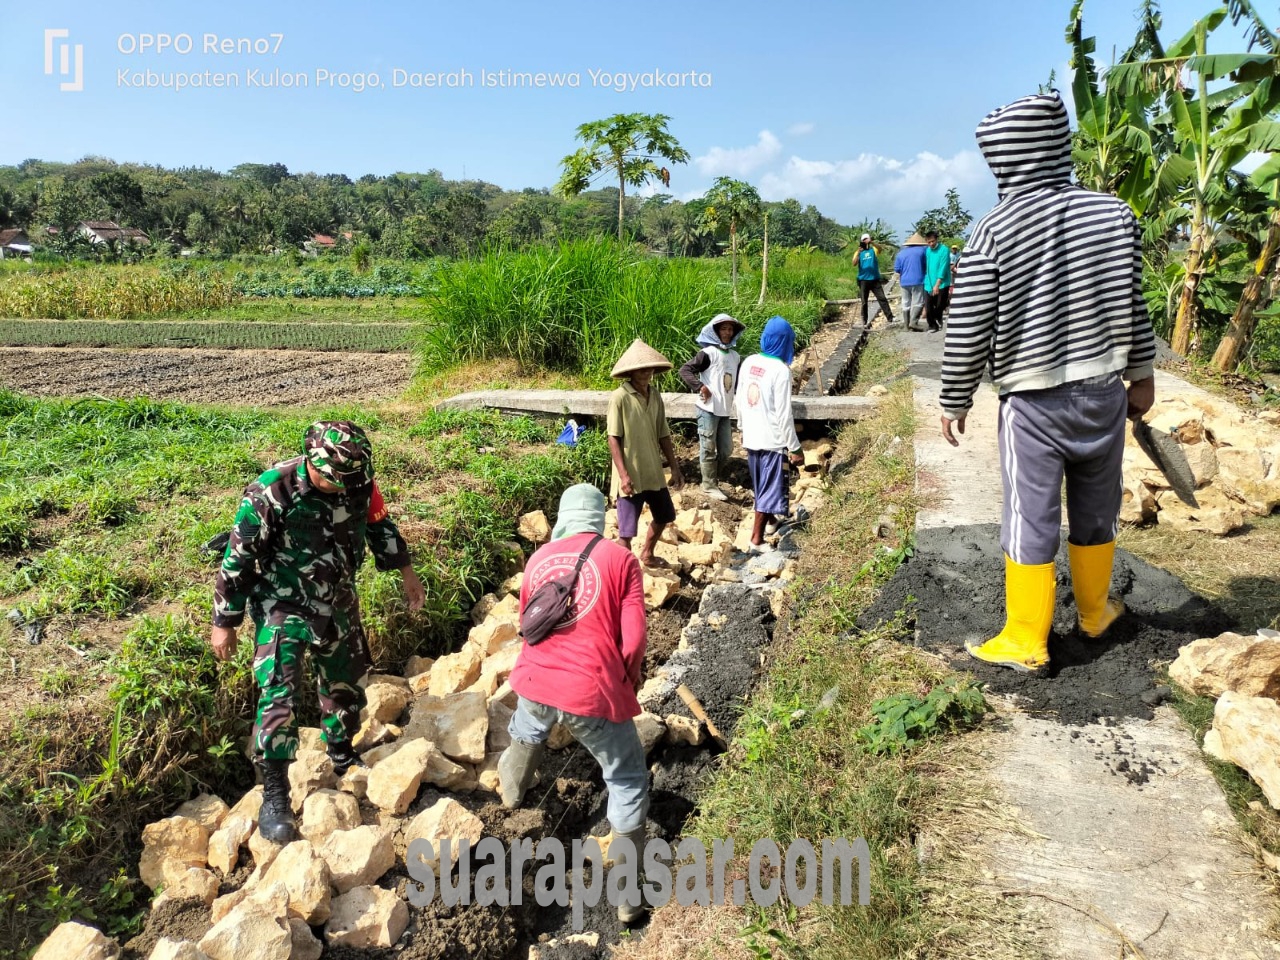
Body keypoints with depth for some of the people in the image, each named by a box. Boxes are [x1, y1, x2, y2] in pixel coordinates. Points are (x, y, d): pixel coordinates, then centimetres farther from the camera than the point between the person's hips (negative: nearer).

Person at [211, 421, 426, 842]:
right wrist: (224, 623, -9)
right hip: (284, 608, -5)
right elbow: (238, 560, -17)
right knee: (277, 694, -15)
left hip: (338, 604, 5)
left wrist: (407, 572, 13)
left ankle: (342, 758, 41)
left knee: (345, 684, 18)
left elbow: (380, 525, 6)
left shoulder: (358, 482, -14)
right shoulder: (271, 493, -26)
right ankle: (275, 794, -2)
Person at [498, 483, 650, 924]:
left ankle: (511, 791, 67)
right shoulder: (620, 559, -3)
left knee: (526, 735, 37)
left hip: (535, 681, 4)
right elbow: (633, 640, -7)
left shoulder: (538, 558, 10)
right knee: (627, 780, 15)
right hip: (593, 693, -4)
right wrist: (626, 684, 12)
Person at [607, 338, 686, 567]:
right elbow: (613, 439, -16)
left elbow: (663, 435, 12)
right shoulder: (620, 398, -15)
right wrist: (623, 474, -21)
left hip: (653, 472, 8)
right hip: (631, 475, -8)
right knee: (627, 528, 0)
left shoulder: (655, 396, 5)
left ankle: (647, 555, 44)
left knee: (664, 515, 23)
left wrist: (675, 467, 10)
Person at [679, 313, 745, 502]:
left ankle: (714, 480, 28)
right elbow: (685, 370, -14)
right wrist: (700, 387, -22)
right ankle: (710, 486, 10)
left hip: (725, 410, 7)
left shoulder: (735, 356, 12)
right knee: (708, 449, 1)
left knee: (726, 449, 12)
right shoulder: (708, 353, -8)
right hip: (709, 409, -7)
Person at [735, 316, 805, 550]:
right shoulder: (781, 370, -19)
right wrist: (795, 448, -12)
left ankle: (769, 517, 43)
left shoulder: (749, 362, 0)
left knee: (761, 484, 23)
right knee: (770, 487, 4)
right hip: (772, 440, -7)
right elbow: (784, 414, -19)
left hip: (751, 437, 7)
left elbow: (740, 400, 9)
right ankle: (757, 537, 7)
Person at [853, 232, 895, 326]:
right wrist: (858, 252, -25)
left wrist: (872, 243, -35)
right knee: (864, 301, 5)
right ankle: (864, 321, 11)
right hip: (863, 280, 0)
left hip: (875, 279, 0)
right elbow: (854, 264, -10)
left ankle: (890, 318, -5)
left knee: (882, 298, -4)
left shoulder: (874, 250, 6)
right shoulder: (858, 252, 6)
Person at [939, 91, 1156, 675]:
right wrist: (1141, 375, 20)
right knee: (1096, 511, 19)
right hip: (1105, 392, 4)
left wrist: (955, 401, 1)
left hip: (1033, 403, -4)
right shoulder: (1115, 214, 0)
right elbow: (1131, 308, 7)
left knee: (1030, 521, 4)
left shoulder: (992, 232, -12)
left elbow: (968, 332, -11)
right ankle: (1093, 612, 40)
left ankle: (1025, 643, 15)